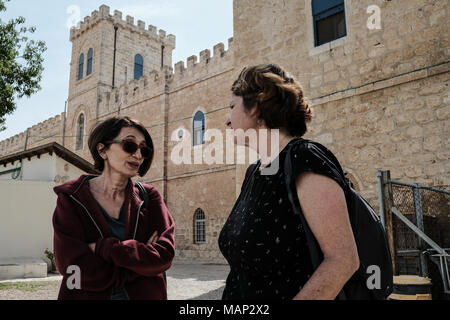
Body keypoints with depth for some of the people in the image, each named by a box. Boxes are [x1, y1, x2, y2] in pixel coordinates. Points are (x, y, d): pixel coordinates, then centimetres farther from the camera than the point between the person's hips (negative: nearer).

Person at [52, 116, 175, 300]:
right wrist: (143, 257, -17)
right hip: (88, 295, -2)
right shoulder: (70, 199, -11)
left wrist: (102, 248, -23)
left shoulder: (149, 197, -6)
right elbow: (74, 269, -20)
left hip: (144, 295, 2)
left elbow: (164, 255, -17)